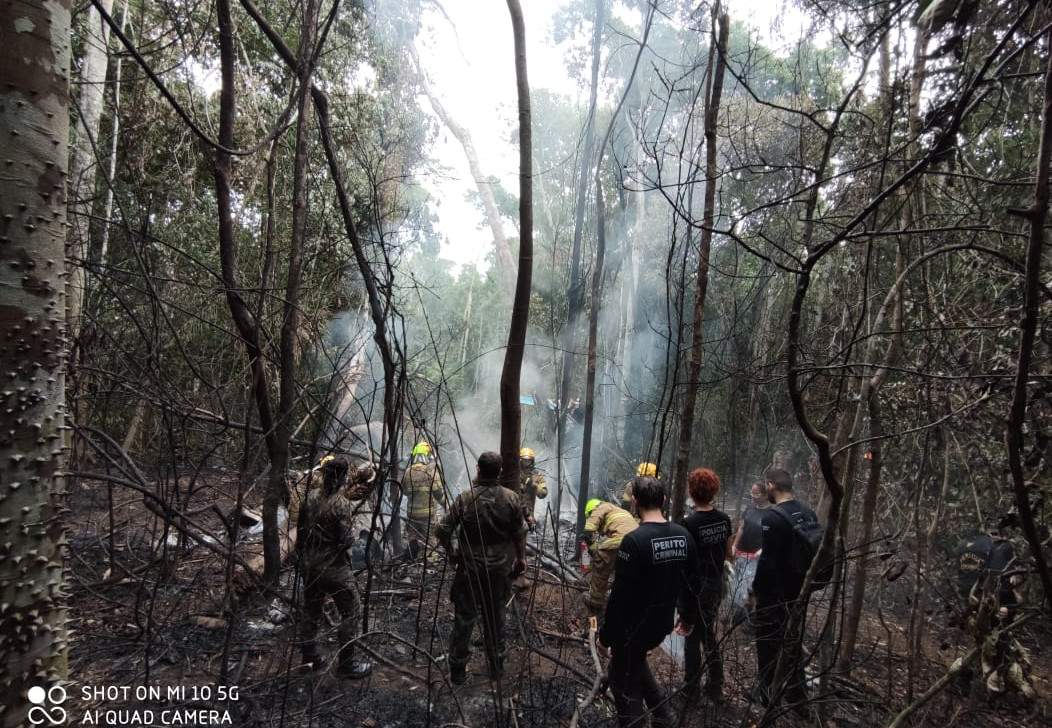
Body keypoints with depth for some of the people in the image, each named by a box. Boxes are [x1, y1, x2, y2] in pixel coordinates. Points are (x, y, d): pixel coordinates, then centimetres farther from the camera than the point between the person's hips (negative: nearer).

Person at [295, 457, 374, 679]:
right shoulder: (342, 505, -22)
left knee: (311, 611, 20)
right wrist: (351, 523, -3)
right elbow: (346, 541, -19)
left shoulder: (311, 496, -3)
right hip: (333, 567, -7)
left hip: (308, 564, 7)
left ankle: (310, 657, 34)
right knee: (350, 613, 6)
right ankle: (346, 665, 12)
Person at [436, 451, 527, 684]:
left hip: (470, 567, -2)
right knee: (496, 617, 17)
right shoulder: (512, 498, -9)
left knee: (464, 619, 10)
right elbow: (520, 533, -2)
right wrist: (521, 558, 12)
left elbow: (443, 530, -12)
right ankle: (496, 667, 29)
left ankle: (458, 670, 19)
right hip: (500, 567, 2)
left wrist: (450, 551, 6)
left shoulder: (465, 498, -15)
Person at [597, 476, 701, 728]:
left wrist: (605, 635, -12)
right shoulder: (683, 535, -4)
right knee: (633, 662, 30)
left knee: (625, 684, 11)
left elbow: (620, 595, -23)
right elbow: (692, 582, 7)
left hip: (634, 626, -7)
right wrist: (689, 616, 22)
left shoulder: (634, 540, -25)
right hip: (663, 624, 7)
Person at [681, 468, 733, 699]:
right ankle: (715, 686, 28)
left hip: (695, 586, -6)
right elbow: (728, 553, 8)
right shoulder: (724, 519, -3)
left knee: (693, 636, 9)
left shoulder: (689, 523, -21)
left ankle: (692, 687, 21)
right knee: (709, 634, 19)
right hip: (716, 584, 6)